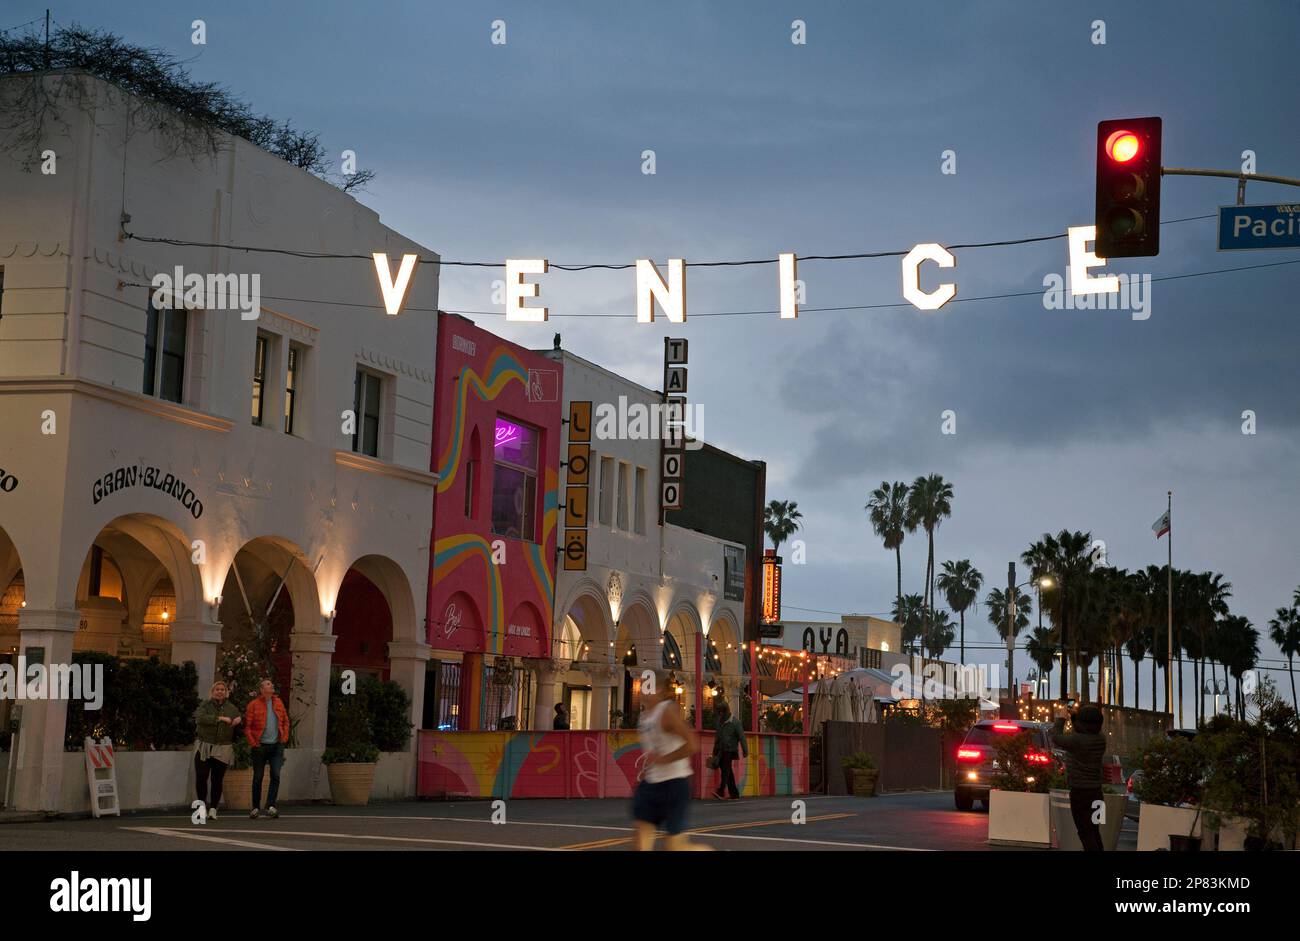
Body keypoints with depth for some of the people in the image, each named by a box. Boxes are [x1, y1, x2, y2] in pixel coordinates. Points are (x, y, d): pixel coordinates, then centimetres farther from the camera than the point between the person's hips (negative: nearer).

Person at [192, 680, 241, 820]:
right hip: (204, 746, -2)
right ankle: (202, 805, 12)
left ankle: (213, 808, 7)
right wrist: (220, 718, -18)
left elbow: (240, 718, 24)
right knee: (201, 778, -7)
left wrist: (239, 719, -1)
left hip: (223, 749, 2)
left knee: (217, 780, 0)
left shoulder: (231, 708, 13)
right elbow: (200, 718, -14)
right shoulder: (204, 705, 5)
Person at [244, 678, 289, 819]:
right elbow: (247, 726, -5)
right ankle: (256, 808, 18)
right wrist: (253, 743, -10)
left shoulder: (278, 702, 8)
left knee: (276, 775, -9)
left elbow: (285, 721, 14)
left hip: (276, 745, 3)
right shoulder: (254, 705, -5)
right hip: (260, 746, -3)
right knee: (257, 778, 7)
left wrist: (284, 738, 4)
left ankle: (271, 806, -6)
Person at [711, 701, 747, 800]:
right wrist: (715, 750, 22)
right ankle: (734, 794, 9)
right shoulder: (720, 721, 13)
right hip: (721, 750, 7)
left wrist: (745, 750, -13)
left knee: (725, 769, -18)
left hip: (730, 750, -7)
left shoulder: (735, 722, -7)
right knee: (727, 771, 6)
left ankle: (721, 792, -27)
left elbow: (741, 736, -9)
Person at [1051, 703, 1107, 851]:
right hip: (1096, 791, 7)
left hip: (1080, 792, -7)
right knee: (1094, 832, 17)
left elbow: (1056, 738, -9)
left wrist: (1061, 719, 3)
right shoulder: (1101, 739, 1)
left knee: (1085, 833, -2)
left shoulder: (1078, 740, -22)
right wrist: (1072, 716, 12)